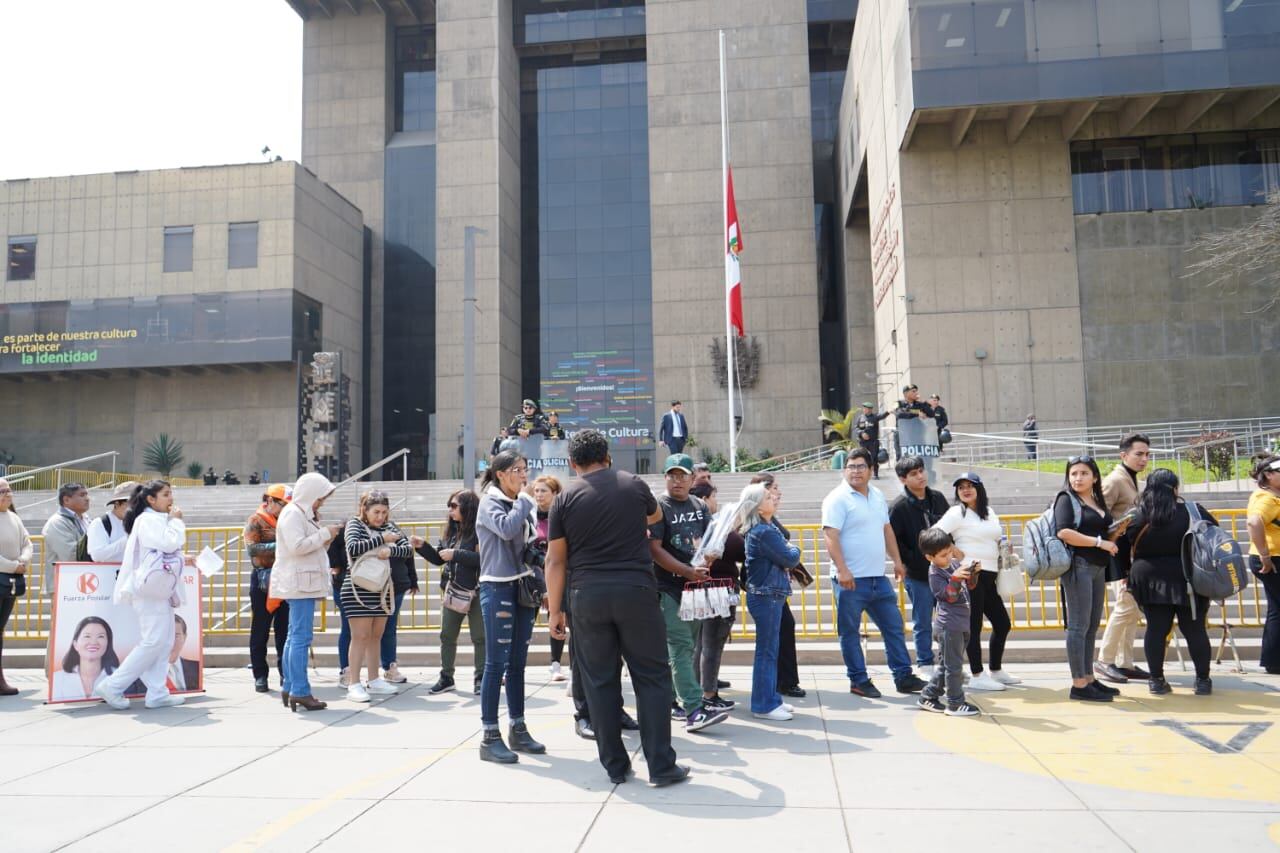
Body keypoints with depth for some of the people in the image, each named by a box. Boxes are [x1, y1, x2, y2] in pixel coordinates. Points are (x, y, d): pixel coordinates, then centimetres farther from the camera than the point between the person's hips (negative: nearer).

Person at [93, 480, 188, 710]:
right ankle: (113, 686, -5)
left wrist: (183, 560, 13)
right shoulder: (147, 520, -10)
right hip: (150, 587, -10)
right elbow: (170, 543, -21)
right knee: (153, 641, -12)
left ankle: (157, 693, 8)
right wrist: (176, 520, -8)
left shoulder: (159, 520, 20)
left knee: (165, 640, 7)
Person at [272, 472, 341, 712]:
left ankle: (289, 688, 18)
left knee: (294, 637, 13)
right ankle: (299, 692, -11)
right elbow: (297, 546, -22)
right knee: (301, 638, -11)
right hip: (298, 582, -11)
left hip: (304, 584, 11)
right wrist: (325, 534, -14)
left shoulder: (305, 514, 20)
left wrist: (326, 535, 9)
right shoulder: (292, 513, -10)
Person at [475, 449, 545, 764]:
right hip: (498, 588, -7)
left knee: (517, 664, 11)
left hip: (523, 587, 7)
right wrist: (525, 502, -10)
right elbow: (507, 529, -25)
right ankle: (490, 737, 0)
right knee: (496, 664, -5)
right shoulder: (490, 502, -5)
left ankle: (518, 729, 20)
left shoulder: (520, 503, 13)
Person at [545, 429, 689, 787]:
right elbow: (656, 516, 26)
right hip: (636, 591, 0)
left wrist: (554, 610, 8)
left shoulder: (565, 499, 3)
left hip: (587, 596, 1)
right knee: (652, 677, 6)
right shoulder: (633, 484, 5)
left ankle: (615, 766, 16)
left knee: (600, 681, 10)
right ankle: (661, 766, 6)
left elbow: (555, 560, 2)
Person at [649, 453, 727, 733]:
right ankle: (694, 711, -15)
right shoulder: (658, 506, -6)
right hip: (669, 588, -6)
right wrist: (688, 571, -20)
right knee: (681, 647, -11)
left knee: (685, 648, 12)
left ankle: (672, 699, 25)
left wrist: (706, 562, -9)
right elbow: (655, 549, -13)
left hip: (696, 585, 6)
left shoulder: (700, 507, 13)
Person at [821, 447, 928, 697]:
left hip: (878, 577, 7)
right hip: (851, 579, -7)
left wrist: (897, 561, 17)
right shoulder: (838, 499, -11)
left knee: (894, 626, 12)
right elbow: (830, 537, -18)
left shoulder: (877, 496, 13)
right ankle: (859, 681, 13)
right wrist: (842, 570, -24)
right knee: (850, 632, 3)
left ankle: (903, 676, 21)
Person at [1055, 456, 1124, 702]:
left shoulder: (1098, 502, 18)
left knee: (1092, 626, 11)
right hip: (1079, 566, -8)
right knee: (1079, 626, -6)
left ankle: (1089, 679, 18)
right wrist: (1099, 542, -16)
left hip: (1098, 568, 8)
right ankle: (1079, 685, -4)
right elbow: (1064, 532, -19)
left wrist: (1117, 531, 6)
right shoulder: (1066, 499, -5)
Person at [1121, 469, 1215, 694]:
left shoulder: (1136, 516, -2)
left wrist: (1126, 574, 15)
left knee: (1155, 629, 5)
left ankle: (1156, 680, 9)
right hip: (1187, 580, -1)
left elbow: (1123, 547, 4)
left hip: (1150, 580, 1)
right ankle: (1203, 680, 15)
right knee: (1195, 629, 8)